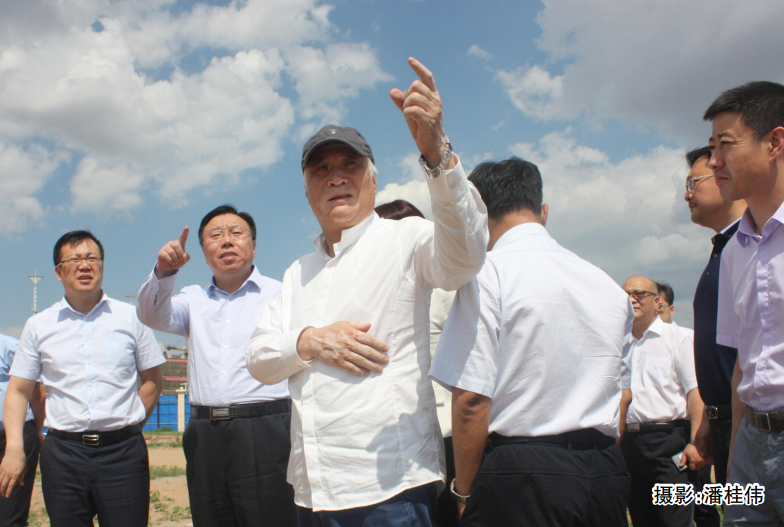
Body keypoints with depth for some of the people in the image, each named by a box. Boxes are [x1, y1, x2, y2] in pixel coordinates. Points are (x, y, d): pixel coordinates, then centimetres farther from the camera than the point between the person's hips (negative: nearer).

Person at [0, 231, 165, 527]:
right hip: (63, 453, 1)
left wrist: (128, 424, -1)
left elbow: (153, 380, 10)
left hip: (122, 451, -1)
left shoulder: (131, 318, 5)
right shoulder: (39, 326, 9)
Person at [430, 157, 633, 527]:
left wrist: (464, 492, -5)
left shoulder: (490, 272, -10)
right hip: (606, 473, 7)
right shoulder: (607, 285, 11)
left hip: (522, 469, -6)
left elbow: (471, 399, -14)